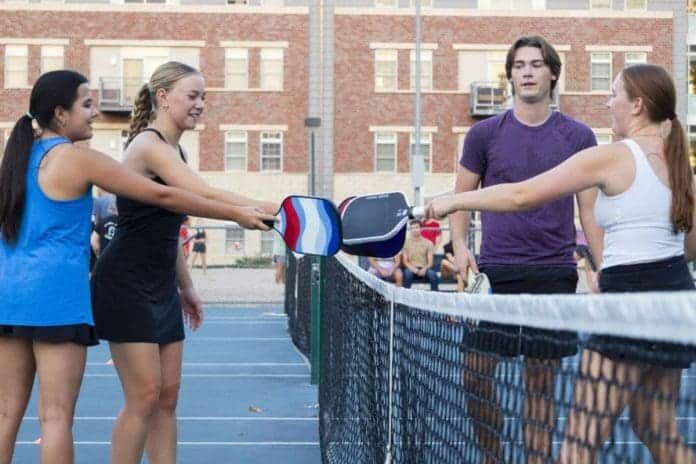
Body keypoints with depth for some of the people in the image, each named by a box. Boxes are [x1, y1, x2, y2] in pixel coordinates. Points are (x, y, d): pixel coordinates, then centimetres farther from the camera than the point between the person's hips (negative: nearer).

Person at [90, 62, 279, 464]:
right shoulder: (149, 145, -16)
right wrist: (276, 211, -33)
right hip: (126, 286, -9)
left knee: (168, 397, 7)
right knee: (145, 396, -8)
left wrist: (186, 287, 21)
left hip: (161, 288, 9)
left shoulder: (175, 150, 13)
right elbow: (208, 197, -29)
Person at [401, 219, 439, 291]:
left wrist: (424, 269, -18)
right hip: (411, 268, -1)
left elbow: (430, 262, 4)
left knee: (432, 274, -32)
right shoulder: (406, 243, 7)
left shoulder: (428, 243, 9)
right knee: (407, 272, -36)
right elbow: (404, 261, 3)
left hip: (424, 269, 1)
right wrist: (413, 269, -17)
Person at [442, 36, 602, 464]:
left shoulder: (578, 136, 4)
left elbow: (590, 209, 6)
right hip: (495, 271, 1)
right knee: (476, 375, -2)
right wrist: (460, 245, -5)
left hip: (554, 274, 0)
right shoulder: (484, 134, 5)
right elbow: (462, 196, 12)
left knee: (540, 384, 4)